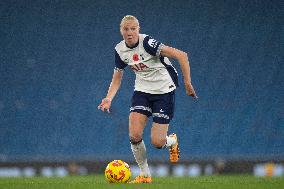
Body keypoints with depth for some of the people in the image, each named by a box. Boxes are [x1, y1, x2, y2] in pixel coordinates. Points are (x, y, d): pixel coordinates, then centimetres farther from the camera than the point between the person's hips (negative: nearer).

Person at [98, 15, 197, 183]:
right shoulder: (120, 50, -3)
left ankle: (172, 141, 30)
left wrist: (188, 84, -23)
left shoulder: (147, 42, -23)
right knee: (134, 136, -13)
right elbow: (117, 78, 9)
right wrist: (109, 98, -8)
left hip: (164, 90, -5)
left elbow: (181, 55, -25)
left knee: (157, 143, -8)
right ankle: (145, 175, 8)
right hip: (142, 90, 5)